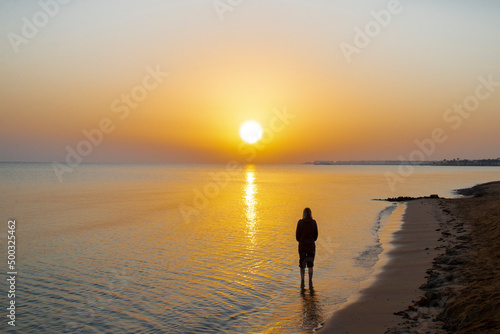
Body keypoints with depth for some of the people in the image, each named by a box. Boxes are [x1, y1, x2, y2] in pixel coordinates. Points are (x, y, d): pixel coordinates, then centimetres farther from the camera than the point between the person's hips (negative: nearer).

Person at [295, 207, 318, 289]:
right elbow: (316, 234, 1)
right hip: (311, 245, 1)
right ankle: (310, 281, 4)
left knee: (302, 264, 11)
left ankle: (302, 281, 2)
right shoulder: (313, 222, -4)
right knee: (310, 264, 10)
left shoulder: (300, 222, -7)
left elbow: (297, 234, -2)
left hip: (302, 245, -1)